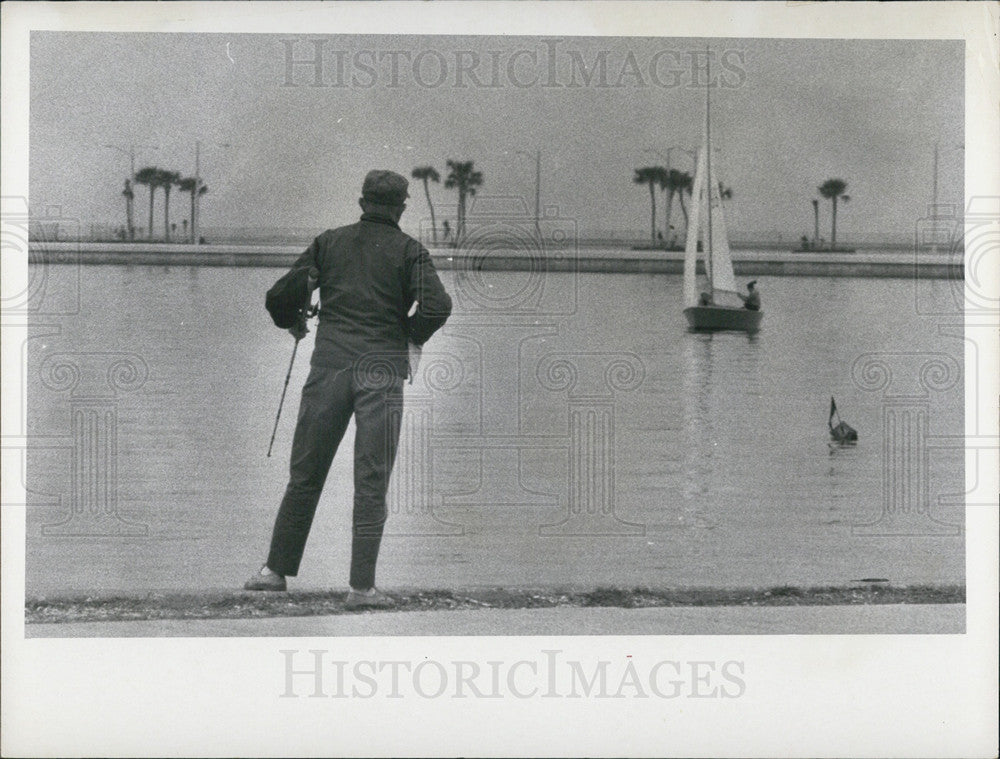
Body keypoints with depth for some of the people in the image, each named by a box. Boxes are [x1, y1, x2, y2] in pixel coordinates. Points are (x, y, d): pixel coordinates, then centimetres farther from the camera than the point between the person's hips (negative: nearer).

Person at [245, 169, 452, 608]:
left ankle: (277, 569, 16)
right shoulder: (409, 251, 3)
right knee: (371, 483, 1)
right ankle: (362, 586, -3)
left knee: (305, 476, 12)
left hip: (329, 365, 2)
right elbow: (436, 305, -12)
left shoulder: (329, 243, 10)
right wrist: (413, 338, 7)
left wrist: (294, 326, 25)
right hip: (382, 372, -2)